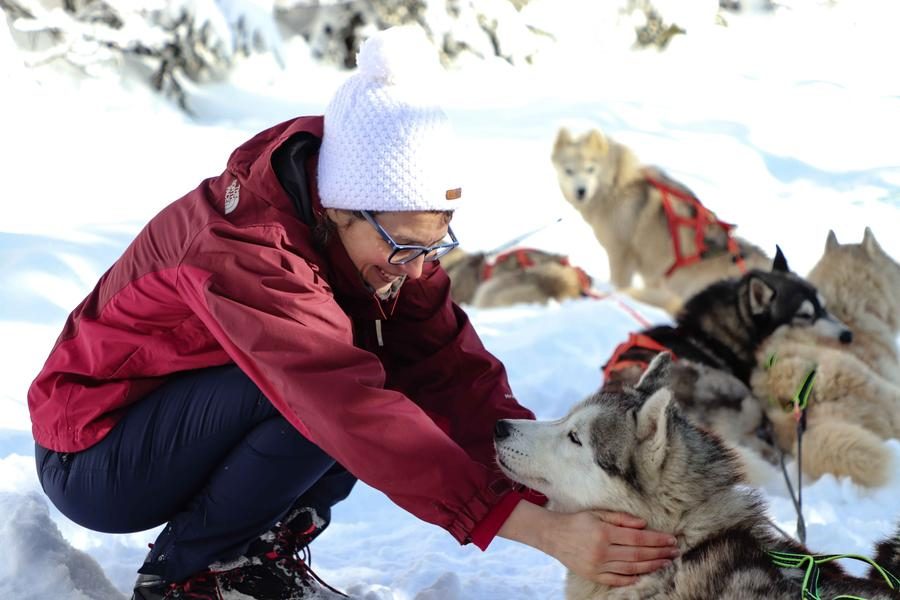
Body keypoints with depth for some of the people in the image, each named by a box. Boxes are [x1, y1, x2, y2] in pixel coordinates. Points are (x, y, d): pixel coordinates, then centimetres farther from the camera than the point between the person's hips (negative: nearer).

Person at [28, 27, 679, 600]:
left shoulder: (380, 237, -10)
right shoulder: (244, 249, -34)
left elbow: (451, 369, -15)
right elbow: (354, 410, -44)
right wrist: (540, 528, -50)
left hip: (196, 420, 7)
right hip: (94, 459, -7)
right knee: (327, 386, -31)